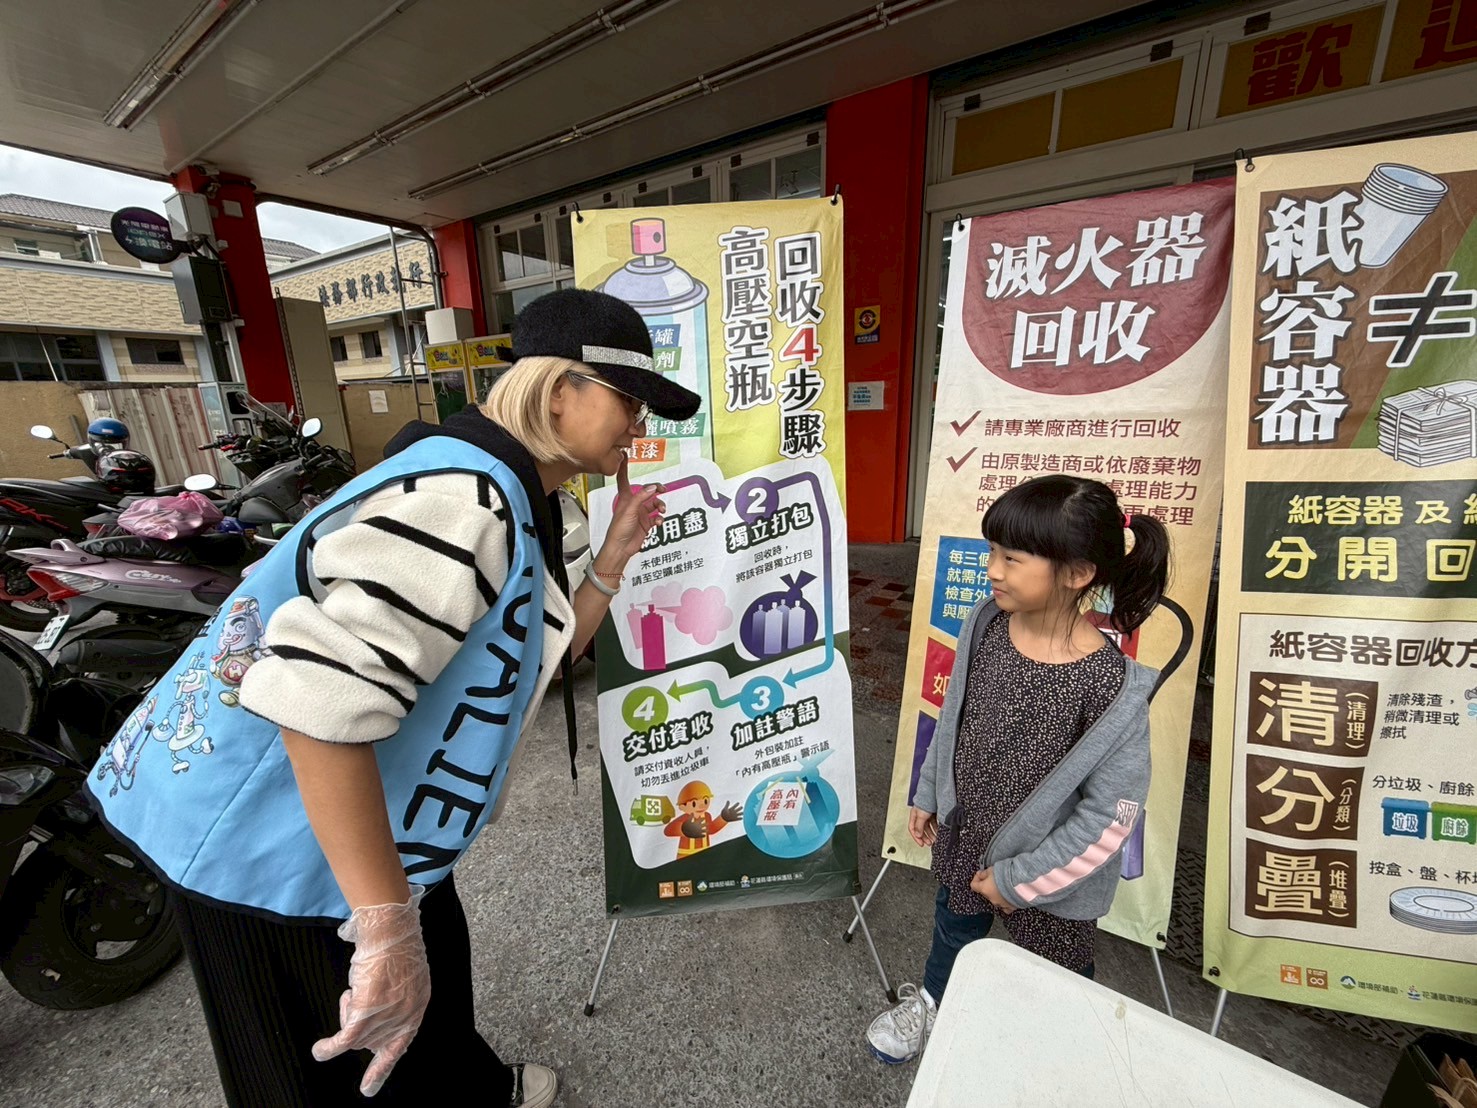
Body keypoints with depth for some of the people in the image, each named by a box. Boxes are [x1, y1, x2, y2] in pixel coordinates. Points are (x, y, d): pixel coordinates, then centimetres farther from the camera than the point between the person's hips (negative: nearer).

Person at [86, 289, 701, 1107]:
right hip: (279, 842, -9)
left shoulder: (518, 501, 4)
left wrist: (614, 557, 2)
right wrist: (385, 927, -27)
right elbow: (319, 699, -35)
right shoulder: (467, 494, -28)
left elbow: (538, 657, 10)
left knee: (432, 982, 31)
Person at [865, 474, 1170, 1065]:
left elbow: (1108, 815, -21)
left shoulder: (1110, 686, -30)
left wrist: (1020, 878, -14)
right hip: (963, 833, 5)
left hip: (1050, 869, -4)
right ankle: (930, 1001, 62)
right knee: (954, 926, 31)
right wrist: (928, 796, 8)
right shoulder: (987, 624, -16)